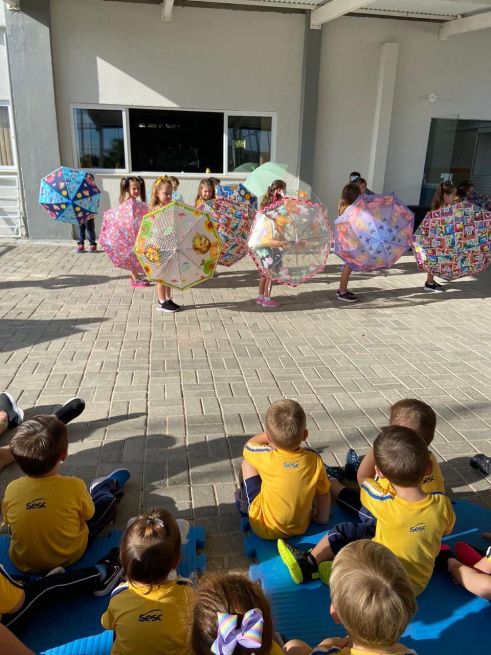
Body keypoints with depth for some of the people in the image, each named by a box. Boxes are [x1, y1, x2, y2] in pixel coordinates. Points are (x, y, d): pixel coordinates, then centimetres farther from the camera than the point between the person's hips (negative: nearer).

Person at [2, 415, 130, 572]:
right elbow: (88, 515, -11)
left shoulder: (11, 490, -22)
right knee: (108, 500, 15)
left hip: (23, 563, 3)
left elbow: (8, 522, -3)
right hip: (69, 558, -2)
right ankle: (110, 486, 48)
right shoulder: (74, 486, -30)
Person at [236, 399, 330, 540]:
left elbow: (249, 445, 1)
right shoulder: (314, 459, -17)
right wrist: (323, 517, 16)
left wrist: (272, 433, 8)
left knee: (247, 463, 6)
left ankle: (245, 499, 32)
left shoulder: (266, 456, -23)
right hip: (300, 528, 3)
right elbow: (324, 492, 0)